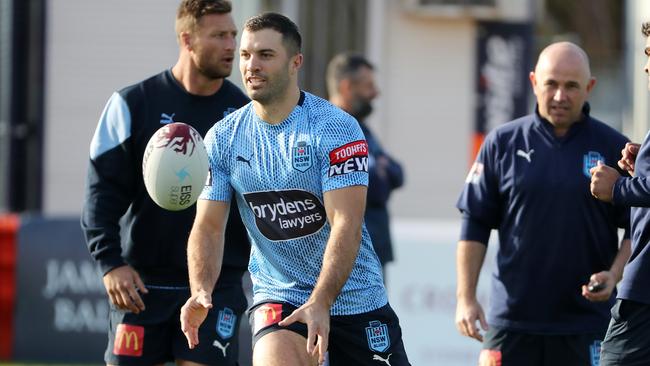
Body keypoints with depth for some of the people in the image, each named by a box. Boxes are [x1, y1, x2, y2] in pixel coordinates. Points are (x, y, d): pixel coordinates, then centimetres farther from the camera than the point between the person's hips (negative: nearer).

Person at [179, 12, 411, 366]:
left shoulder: (337, 128, -14)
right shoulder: (223, 138, -2)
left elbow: (346, 225, -22)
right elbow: (208, 226, -2)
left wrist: (320, 303, -33)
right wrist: (201, 291, -22)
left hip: (354, 298, -1)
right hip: (277, 296, 1)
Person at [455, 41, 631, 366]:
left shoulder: (612, 148, 4)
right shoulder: (503, 143, 6)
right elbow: (475, 224, 8)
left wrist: (614, 275, -9)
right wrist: (466, 297, 2)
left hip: (587, 322, 0)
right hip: (511, 318, 1)